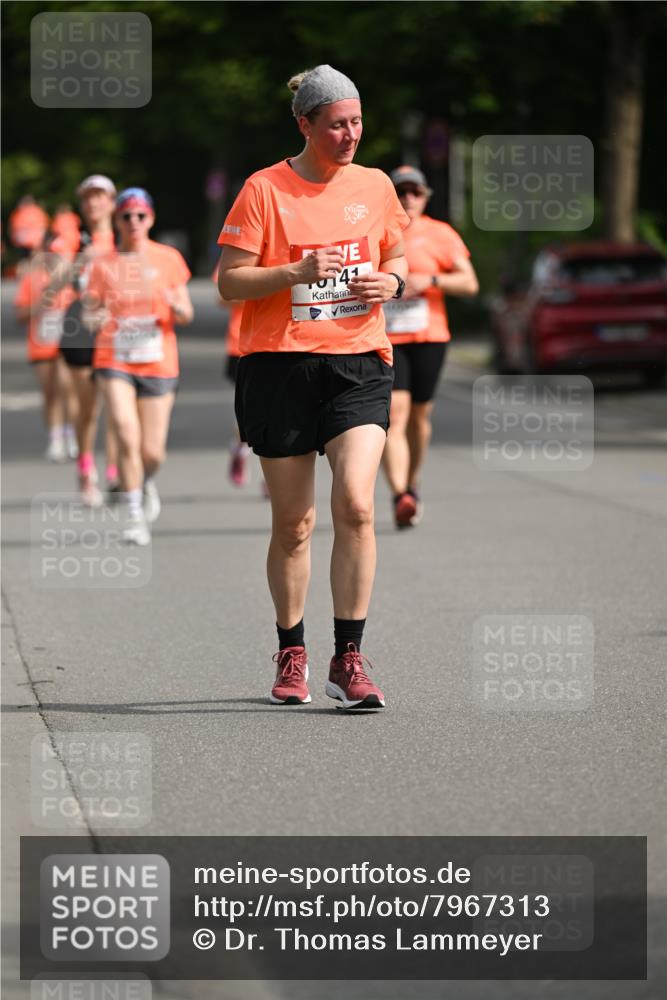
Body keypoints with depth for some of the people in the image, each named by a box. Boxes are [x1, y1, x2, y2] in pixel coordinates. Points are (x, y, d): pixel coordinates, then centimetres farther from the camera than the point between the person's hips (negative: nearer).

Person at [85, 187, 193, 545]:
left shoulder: (169, 259, 3)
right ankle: (134, 515, -8)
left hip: (158, 363, 1)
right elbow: (89, 314, 4)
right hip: (114, 361, -1)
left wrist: (175, 306, -18)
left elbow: (186, 316, 5)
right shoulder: (103, 265, 3)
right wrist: (93, 315, -20)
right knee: (127, 436, -18)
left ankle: (147, 483, 36)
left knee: (152, 451, 1)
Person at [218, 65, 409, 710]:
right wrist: (298, 271, -20)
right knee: (292, 523, 4)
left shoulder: (375, 187, 8)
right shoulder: (264, 190, -3)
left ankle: (348, 661, -11)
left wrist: (392, 280, 0)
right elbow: (228, 281, -6)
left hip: (358, 366, 2)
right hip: (280, 366, -2)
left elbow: (395, 257, 23)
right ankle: (291, 656, 23)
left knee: (355, 504, -16)